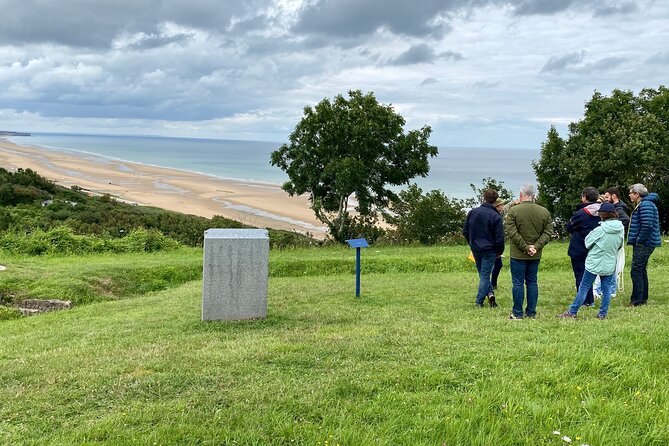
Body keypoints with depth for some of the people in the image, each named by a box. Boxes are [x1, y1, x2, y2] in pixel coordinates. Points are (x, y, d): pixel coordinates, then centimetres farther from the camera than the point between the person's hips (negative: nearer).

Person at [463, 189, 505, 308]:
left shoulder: (472, 212, -3)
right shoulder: (496, 216, -14)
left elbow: (465, 231, 5)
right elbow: (499, 238, -13)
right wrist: (500, 251, 3)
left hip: (475, 249, 3)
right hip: (489, 250, -3)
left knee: (482, 274, 19)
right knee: (485, 275, 6)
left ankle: (490, 293, 6)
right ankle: (479, 301, 6)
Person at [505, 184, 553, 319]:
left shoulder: (513, 211, -10)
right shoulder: (544, 212, 3)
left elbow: (511, 232, -15)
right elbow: (548, 232, -1)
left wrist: (525, 247, -12)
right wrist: (536, 247, -7)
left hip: (518, 255, -4)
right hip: (536, 256, 4)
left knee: (518, 283, 3)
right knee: (532, 283, 13)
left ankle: (517, 313, 7)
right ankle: (531, 312, 17)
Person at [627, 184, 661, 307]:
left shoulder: (645, 205, -17)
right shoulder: (642, 204, 17)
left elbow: (647, 225, -26)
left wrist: (639, 241, -19)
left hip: (643, 245, -11)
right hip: (643, 244, 11)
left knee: (636, 271, -8)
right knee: (641, 271, 16)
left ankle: (636, 300, -5)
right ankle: (643, 298, 23)